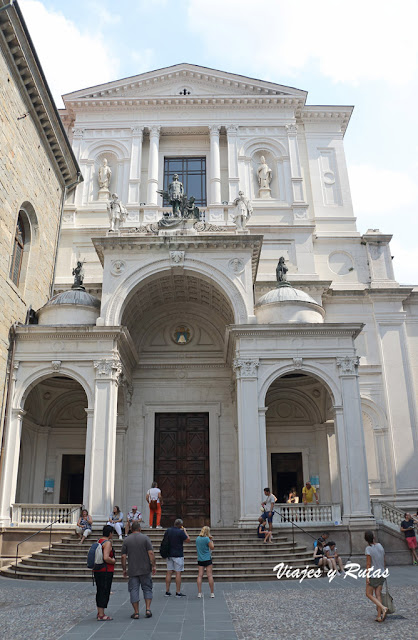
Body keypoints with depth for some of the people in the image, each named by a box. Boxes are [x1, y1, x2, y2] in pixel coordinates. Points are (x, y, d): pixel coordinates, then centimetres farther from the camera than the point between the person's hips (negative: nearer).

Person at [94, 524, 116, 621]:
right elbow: (106, 558, -26)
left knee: (99, 591, 16)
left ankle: (99, 613, 26)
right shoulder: (107, 543, -16)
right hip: (106, 571, -9)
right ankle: (101, 615, -1)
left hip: (96, 570, 9)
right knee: (104, 592, -3)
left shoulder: (98, 541, 10)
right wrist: (113, 561, -8)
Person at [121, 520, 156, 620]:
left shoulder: (126, 540, 1)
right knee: (147, 589, 12)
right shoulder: (145, 538, -3)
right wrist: (153, 565, -3)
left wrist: (124, 569, 9)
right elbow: (151, 553, -9)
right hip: (145, 569, -1)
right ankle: (148, 609, 4)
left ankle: (136, 612, 6)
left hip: (132, 570, 1)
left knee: (134, 590, 6)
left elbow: (123, 557, 0)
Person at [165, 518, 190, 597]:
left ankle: (167, 591, 13)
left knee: (169, 572, 9)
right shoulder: (180, 532, -13)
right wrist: (185, 531, 7)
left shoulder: (168, 531, 5)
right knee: (178, 573, -1)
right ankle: (178, 592, 1)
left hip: (169, 554, 6)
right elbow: (188, 540, -5)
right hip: (178, 555, -6)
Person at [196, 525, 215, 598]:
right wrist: (211, 540, 2)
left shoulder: (197, 538, 6)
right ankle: (212, 593, 5)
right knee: (210, 576, 1)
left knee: (200, 576, 3)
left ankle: (199, 593, 0)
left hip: (200, 559, 5)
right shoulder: (206, 539, -13)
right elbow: (212, 547, -8)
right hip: (207, 559, -5)